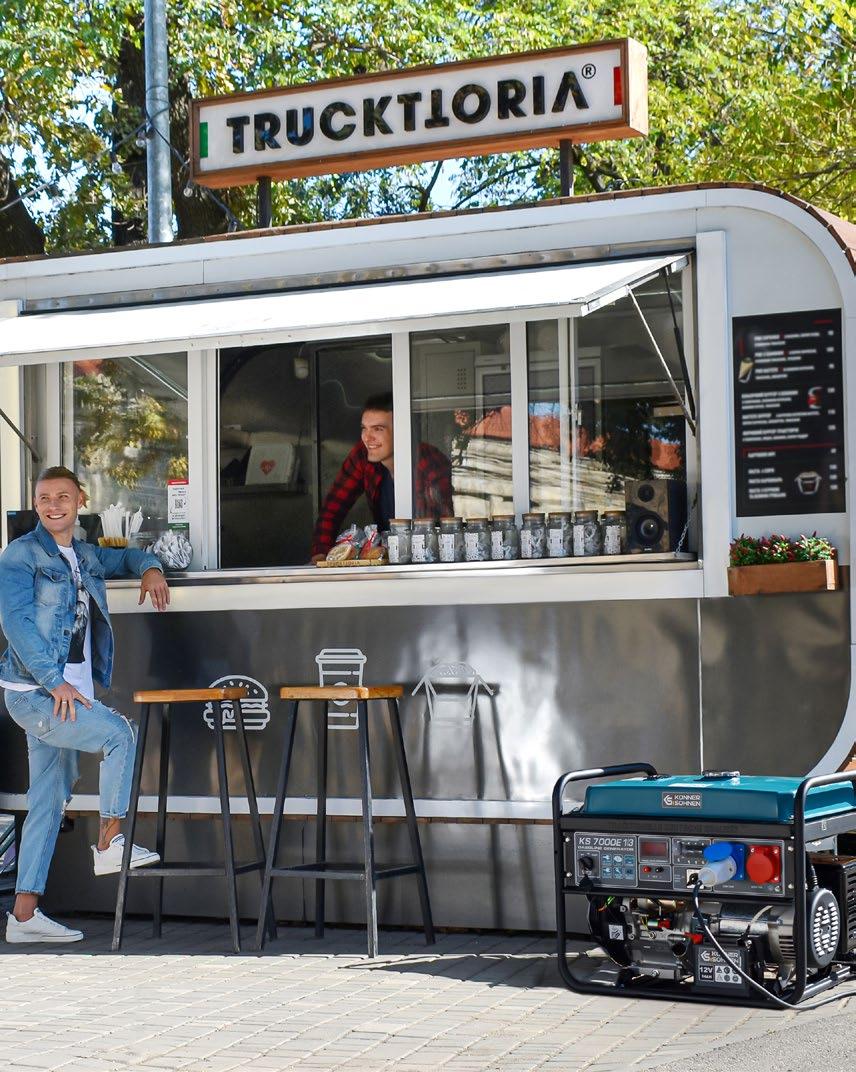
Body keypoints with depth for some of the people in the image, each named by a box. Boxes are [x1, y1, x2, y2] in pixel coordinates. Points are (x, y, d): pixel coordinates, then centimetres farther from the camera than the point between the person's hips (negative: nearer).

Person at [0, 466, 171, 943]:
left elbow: (125, 557, 36)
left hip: (67, 693, 7)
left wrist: (150, 567, 11)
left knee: (50, 802, 6)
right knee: (120, 732, -20)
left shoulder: (87, 556, 16)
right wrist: (55, 681, -21)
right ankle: (110, 844, -8)